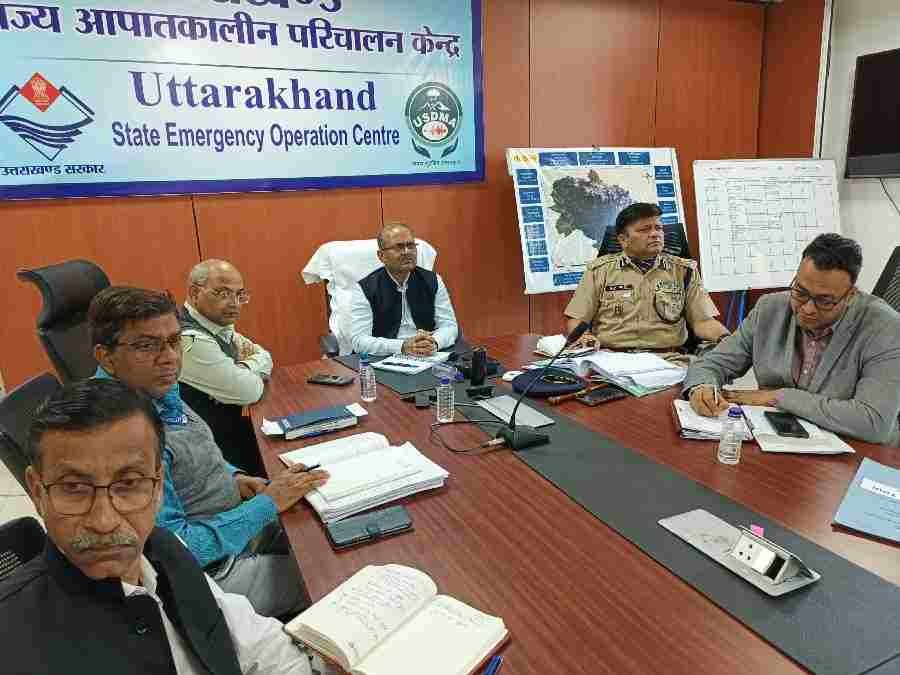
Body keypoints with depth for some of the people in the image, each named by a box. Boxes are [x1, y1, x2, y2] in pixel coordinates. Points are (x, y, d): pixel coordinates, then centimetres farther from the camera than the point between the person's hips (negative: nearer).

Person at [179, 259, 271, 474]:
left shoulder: (219, 326, 3)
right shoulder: (191, 340, -23)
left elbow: (265, 359, 12)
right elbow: (249, 392, -21)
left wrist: (244, 368, -8)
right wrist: (252, 366, -1)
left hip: (228, 428, 8)